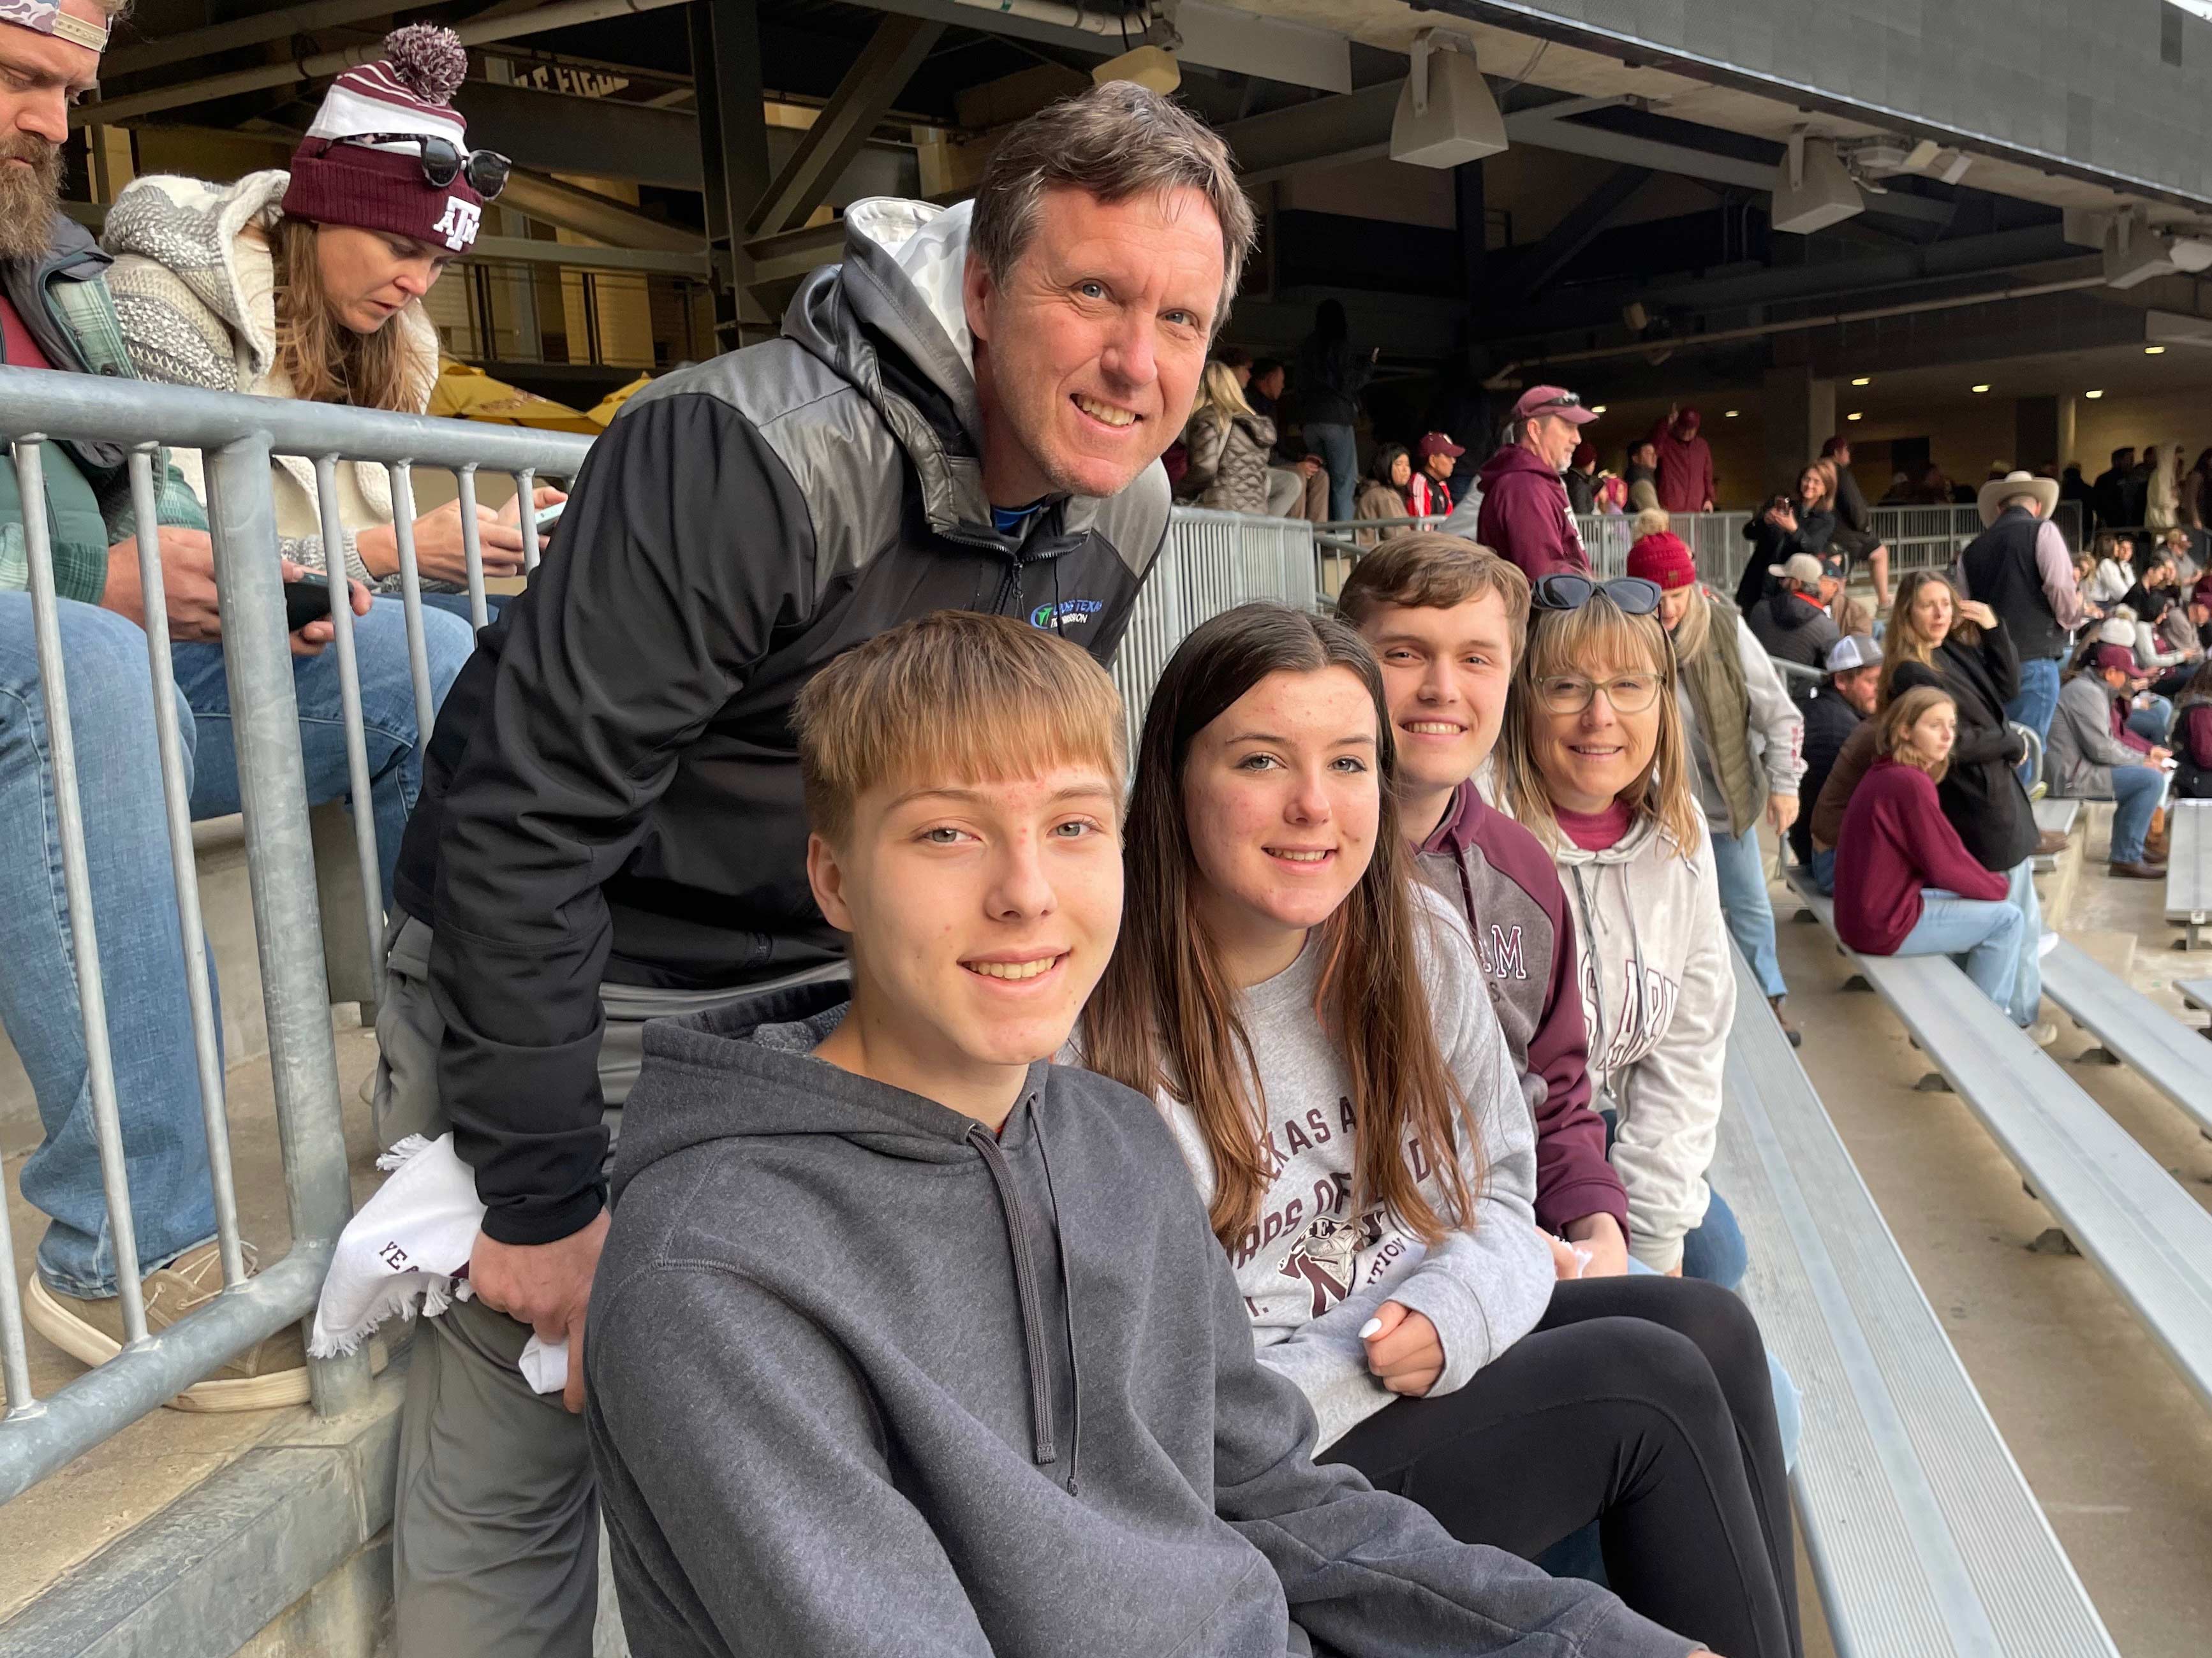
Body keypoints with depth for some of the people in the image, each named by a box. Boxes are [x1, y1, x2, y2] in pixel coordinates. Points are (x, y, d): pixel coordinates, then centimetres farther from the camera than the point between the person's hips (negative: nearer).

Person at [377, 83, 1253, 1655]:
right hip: (578, 995, -5)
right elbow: (521, 818, -28)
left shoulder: (1123, 515, -4)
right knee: (509, 1478, 2)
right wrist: (547, 1201, -22)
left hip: (826, 995, 6)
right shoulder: (756, 452, -29)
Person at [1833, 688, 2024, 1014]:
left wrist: (1988, 883, 6)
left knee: (1977, 902, 24)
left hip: (1864, 912, 10)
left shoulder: (1884, 773, 9)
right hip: (1885, 925, -10)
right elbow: (1945, 865, -16)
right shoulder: (1909, 783, -21)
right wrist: (1999, 887, 1)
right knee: (2006, 918, -2)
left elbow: (1934, 853, 15)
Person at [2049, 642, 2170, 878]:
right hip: (2072, 776, -11)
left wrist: (2147, 752, 6)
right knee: (2151, 780, -15)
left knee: (2142, 774, 22)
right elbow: (2102, 750, -21)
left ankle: (2126, 849, 23)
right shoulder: (2088, 693, -16)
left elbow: (2111, 739, 20)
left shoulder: (2093, 689, 17)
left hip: (2081, 766, 11)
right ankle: (2127, 859, -10)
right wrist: (2142, 760, -7)